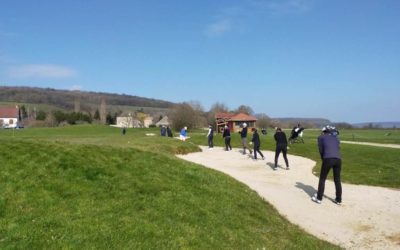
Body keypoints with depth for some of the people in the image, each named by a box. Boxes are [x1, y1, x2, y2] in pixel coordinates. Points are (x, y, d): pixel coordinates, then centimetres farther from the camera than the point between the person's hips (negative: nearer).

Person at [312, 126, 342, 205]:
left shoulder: (321, 137, 17)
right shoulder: (335, 137, 28)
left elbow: (321, 150, 12)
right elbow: (338, 148, 21)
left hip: (328, 159, -4)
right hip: (338, 159, 4)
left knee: (322, 179, 9)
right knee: (337, 180, 15)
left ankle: (319, 198, 13)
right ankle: (338, 200, 22)